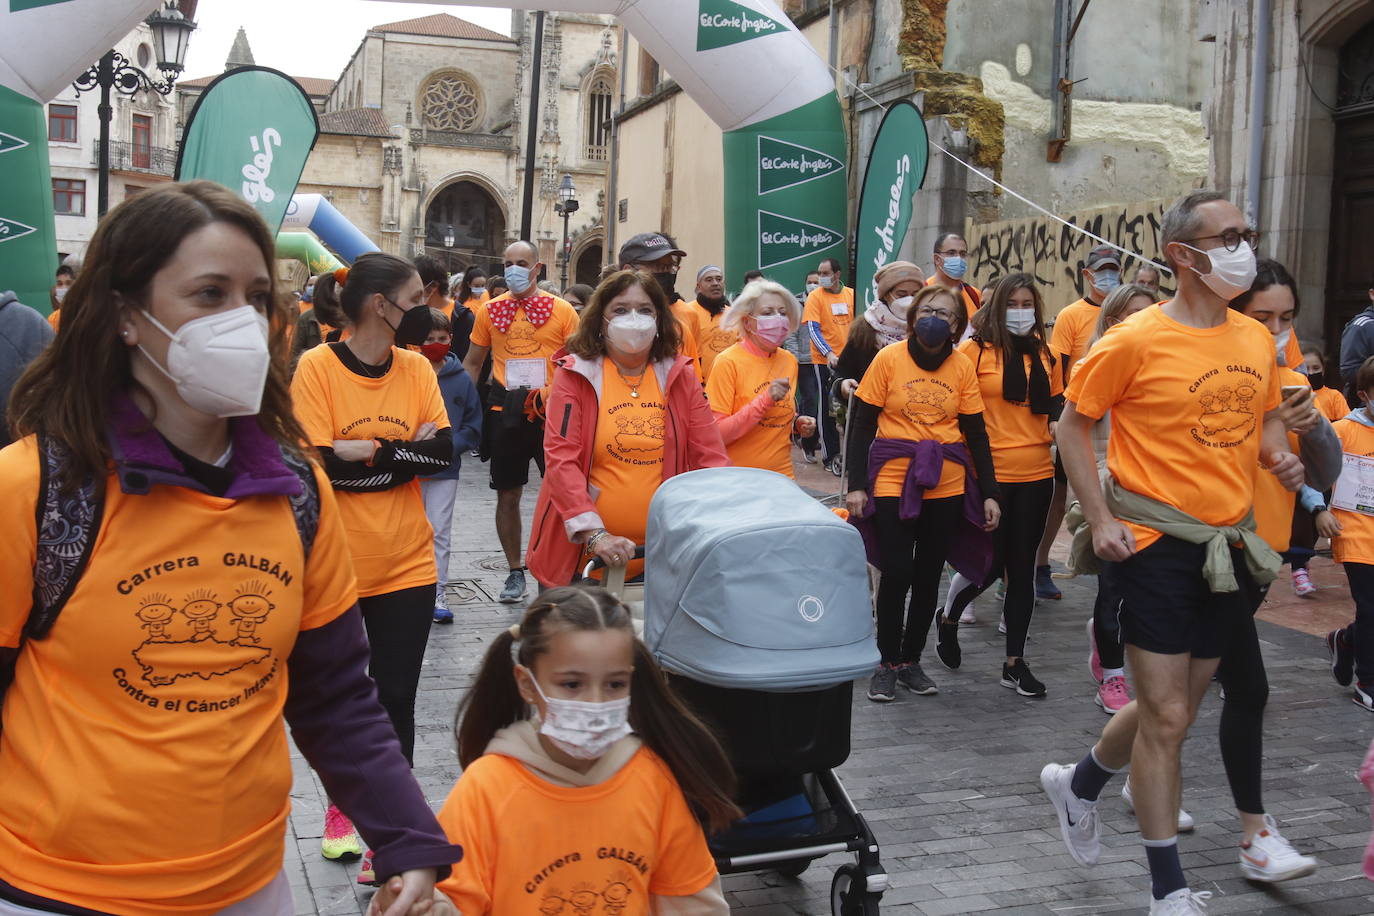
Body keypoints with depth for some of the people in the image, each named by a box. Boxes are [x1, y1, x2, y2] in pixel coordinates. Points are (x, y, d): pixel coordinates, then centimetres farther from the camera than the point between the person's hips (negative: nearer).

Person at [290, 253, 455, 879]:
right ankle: (342, 803, 39)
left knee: (396, 699, 4)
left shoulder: (417, 368, 0)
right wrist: (404, 452, -14)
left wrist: (365, 452, -16)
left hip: (406, 563, 2)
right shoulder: (317, 367, -11)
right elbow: (319, 462, -20)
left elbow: (443, 452, -9)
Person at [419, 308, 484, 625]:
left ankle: (438, 594, 8)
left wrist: (450, 445, -10)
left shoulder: (462, 379, 0)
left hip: (446, 469, 1)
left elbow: (473, 425, 4)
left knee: (440, 532, 3)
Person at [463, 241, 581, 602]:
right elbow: (473, 363, 14)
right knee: (508, 495, 8)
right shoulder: (490, 311, 6)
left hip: (552, 411, -2)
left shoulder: (562, 310, 0)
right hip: (505, 411, 2)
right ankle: (515, 571, 22)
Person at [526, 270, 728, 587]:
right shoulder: (575, 374, -3)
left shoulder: (679, 376, 6)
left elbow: (710, 457, 2)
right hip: (580, 555, -2)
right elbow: (561, 459, -12)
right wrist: (594, 534, -24)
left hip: (662, 552, 3)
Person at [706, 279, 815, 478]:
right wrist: (764, 401, -25)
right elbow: (716, 435, -18)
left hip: (782, 474, 5)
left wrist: (797, 424, 0)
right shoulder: (729, 362, -12)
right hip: (737, 478, -5)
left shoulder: (789, 361, 4)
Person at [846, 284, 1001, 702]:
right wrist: (856, 484, -8)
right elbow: (862, 424, -3)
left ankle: (911, 660, 23)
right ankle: (888, 663, 11)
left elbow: (976, 432, 6)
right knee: (896, 572, -5)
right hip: (893, 482, -3)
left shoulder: (962, 366, 2)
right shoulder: (889, 358, -5)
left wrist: (989, 493, 2)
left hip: (946, 484, 3)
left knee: (928, 575, 8)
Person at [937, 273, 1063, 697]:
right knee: (989, 563, 1)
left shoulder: (1044, 353, 10)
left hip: (1036, 474, 4)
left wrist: (1059, 421, 1)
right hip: (990, 473, -4)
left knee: (1023, 565, 7)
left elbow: (1057, 400, 22)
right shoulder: (975, 350, -4)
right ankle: (949, 618, 33)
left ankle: (1015, 662, 15)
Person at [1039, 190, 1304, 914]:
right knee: (1166, 719, -2)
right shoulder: (1137, 340, -13)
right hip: (1159, 548, -6)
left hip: (1231, 546, 7)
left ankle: (1078, 785, 43)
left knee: (1176, 711, 17)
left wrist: (1278, 455, -2)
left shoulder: (1256, 339, 6)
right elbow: (1072, 425, -6)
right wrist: (1102, 520, -12)